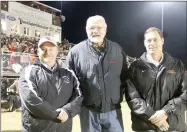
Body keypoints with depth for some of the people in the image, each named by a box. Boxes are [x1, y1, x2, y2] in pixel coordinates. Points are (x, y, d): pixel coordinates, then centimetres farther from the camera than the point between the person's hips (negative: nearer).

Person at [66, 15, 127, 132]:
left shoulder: (117, 50, 3)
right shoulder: (76, 51, -4)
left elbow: (125, 76, 12)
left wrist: (119, 95, 5)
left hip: (113, 110, 2)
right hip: (89, 111, -2)